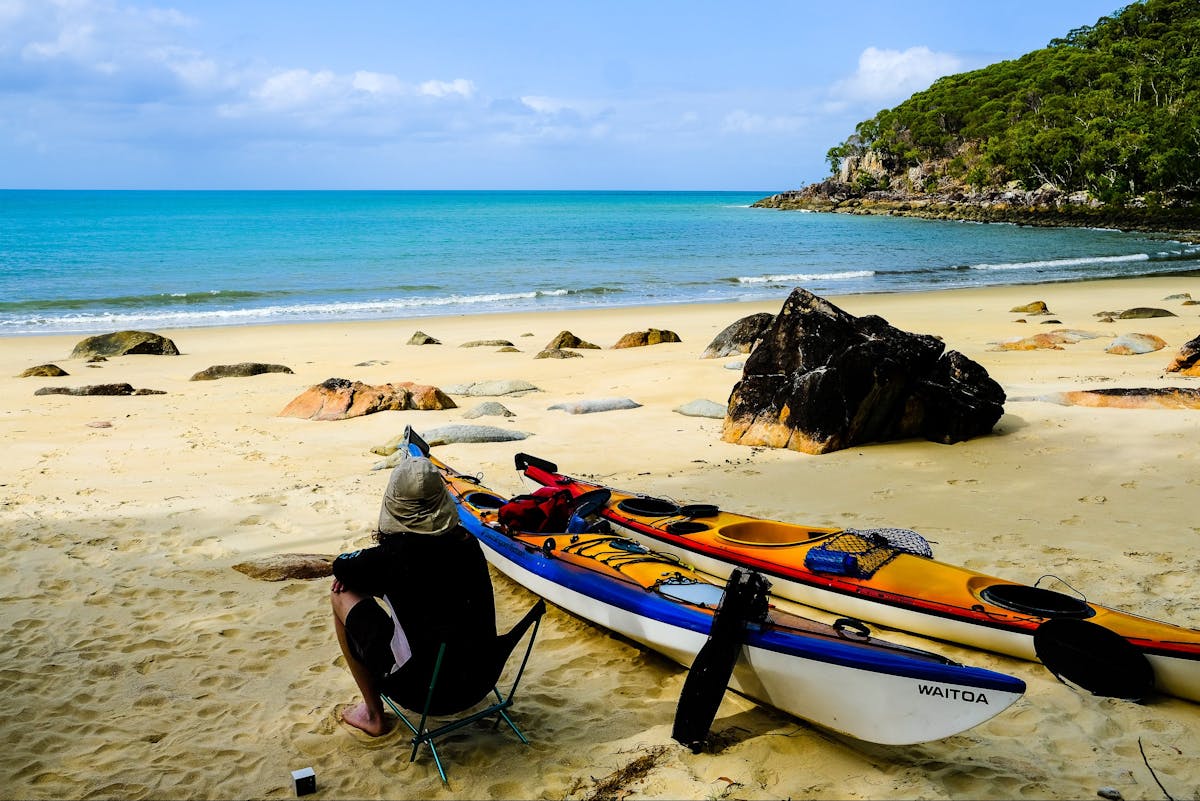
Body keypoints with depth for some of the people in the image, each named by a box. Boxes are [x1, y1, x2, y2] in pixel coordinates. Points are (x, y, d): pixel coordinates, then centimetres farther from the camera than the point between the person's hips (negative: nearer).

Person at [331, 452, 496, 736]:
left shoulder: (395, 553, -20)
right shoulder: (466, 542, -3)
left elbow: (339, 567, -2)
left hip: (421, 688, -6)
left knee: (342, 596, 8)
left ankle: (374, 716, 17)